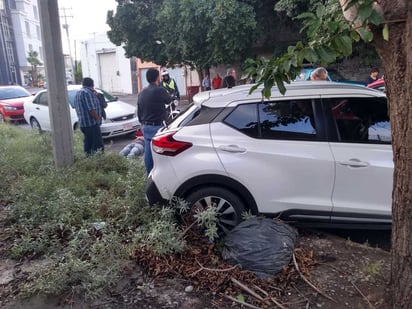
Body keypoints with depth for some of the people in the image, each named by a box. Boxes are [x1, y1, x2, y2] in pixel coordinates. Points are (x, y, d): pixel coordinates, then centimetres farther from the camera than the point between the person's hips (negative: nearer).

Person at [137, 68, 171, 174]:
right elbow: (168, 100, 5)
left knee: (148, 152, 12)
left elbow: (139, 111, 17)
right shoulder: (160, 90, -14)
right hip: (157, 126, -7)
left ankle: (150, 174, 21)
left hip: (145, 127, 8)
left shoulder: (141, 93, 10)